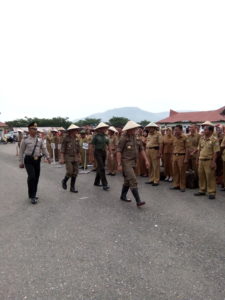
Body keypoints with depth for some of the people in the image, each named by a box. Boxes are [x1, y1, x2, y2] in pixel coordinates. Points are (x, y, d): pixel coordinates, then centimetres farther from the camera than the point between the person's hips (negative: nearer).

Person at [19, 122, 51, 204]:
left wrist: (48, 157, -4)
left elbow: (44, 149, 10)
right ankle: (32, 196, -5)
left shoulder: (39, 140, 10)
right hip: (29, 160, -4)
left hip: (37, 160, 5)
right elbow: (21, 151, 1)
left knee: (36, 178, 8)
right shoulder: (25, 140, -2)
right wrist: (21, 162, 1)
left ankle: (33, 195, 25)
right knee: (31, 177, -17)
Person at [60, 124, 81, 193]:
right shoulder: (66, 138, -8)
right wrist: (62, 158, -15)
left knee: (75, 173, 3)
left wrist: (79, 157, 14)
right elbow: (62, 149, -10)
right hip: (68, 158, -5)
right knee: (69, 172, -11)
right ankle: (64, 181, 19)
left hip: (75, 158, 5)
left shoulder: (76, 139, 8)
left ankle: (72, 187, 12)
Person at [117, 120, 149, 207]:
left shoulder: (136, 138, 8)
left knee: (127, 180, 17)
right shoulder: (123, 138, -13)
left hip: (133, 162, 8)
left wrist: (146, 160, 1)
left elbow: (141, 149, 9)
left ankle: (123, 196, 34)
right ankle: (138, 201, -11)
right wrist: (119, 164, -18)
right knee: (133, 181, -13)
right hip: (126, 162, -7)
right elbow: (118, 152, -14)